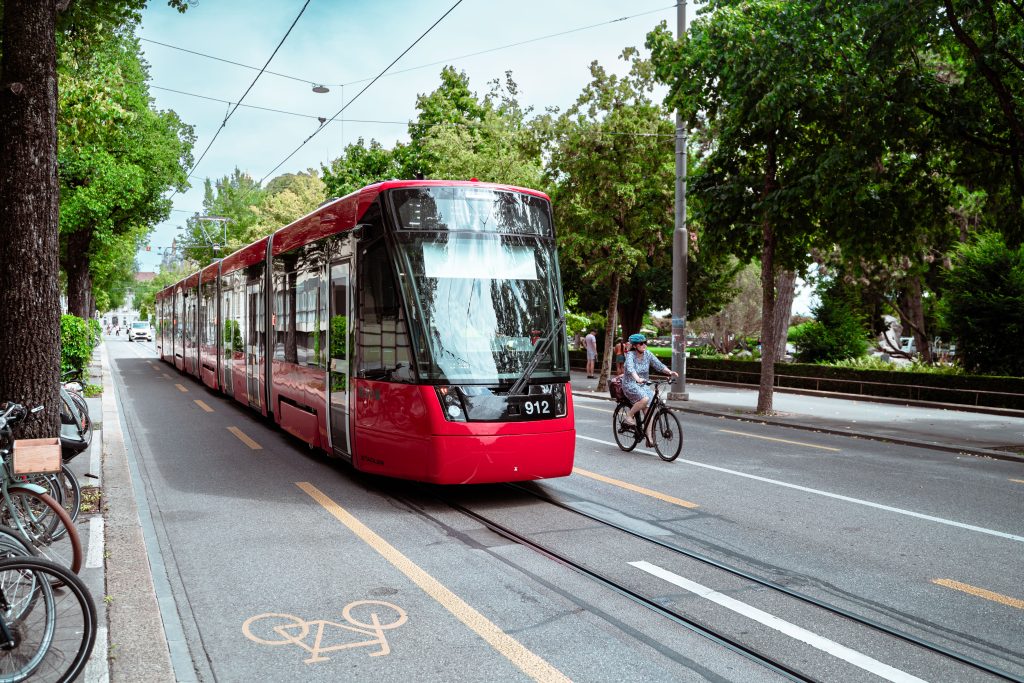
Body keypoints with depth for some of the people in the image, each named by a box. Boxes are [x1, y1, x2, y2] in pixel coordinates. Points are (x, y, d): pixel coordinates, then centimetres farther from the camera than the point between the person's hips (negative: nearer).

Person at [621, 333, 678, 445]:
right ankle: (629, 417, -11)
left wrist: (670, 372, -24)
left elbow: (659, 365, -5)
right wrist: (637, 378, -52)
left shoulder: (647, 354, 1)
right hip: (630, 384, -5)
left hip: (643, 385, 5)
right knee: (645, 399, -31)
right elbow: (630, 368, -33)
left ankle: (649, 437, -4)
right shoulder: (630, 355, -15)